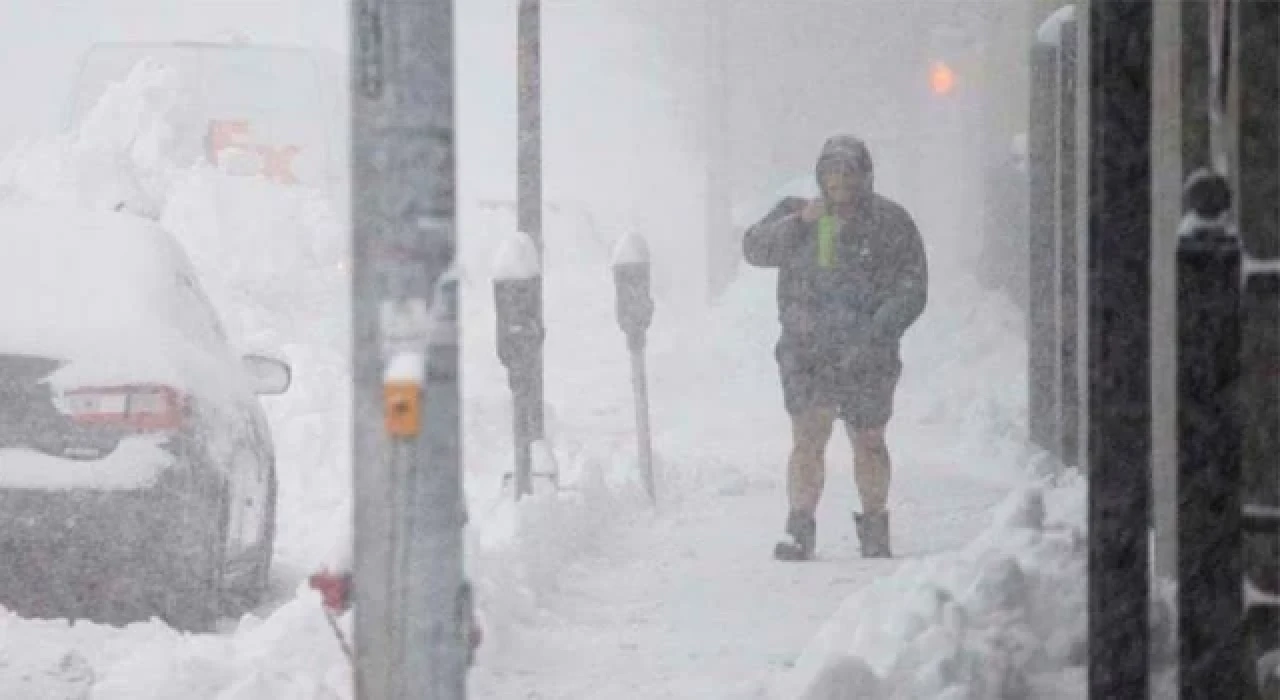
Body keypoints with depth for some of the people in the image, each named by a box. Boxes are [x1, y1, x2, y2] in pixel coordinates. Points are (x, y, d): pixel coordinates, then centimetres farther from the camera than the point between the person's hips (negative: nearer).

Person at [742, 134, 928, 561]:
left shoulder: (890, 222, 0)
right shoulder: (797, 214, 9)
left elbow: (911, 289, -4)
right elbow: (755, 249, -2)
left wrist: (875, 334, -16)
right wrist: (797, 223, -17)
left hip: (867, 358, 0)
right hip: (807, 353, 0)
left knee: (869, 443, 10)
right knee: (807, 440, -11)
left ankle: (875, 531, 25)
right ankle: (799, 531, -9)